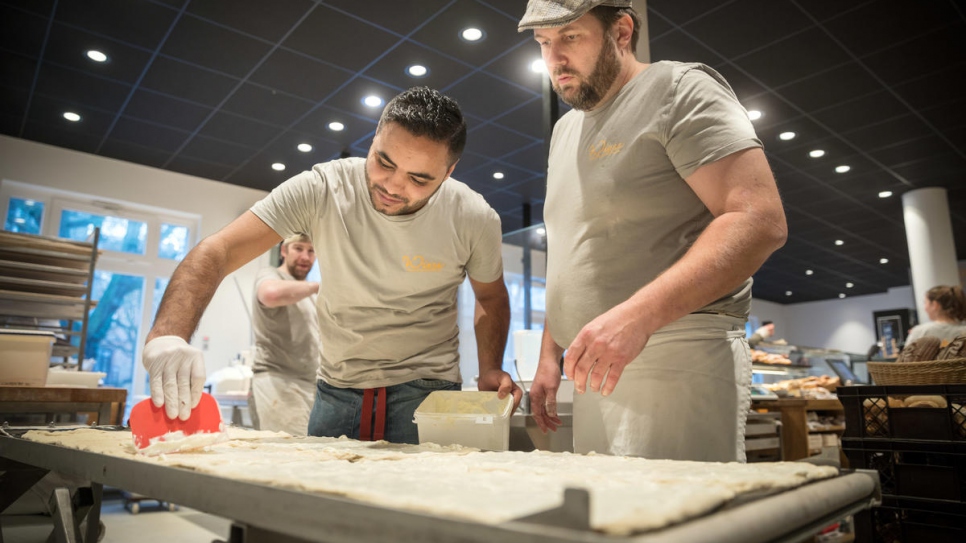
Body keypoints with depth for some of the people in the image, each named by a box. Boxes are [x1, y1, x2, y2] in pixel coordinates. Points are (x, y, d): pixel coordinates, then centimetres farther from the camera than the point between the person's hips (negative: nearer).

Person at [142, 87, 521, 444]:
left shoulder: (475, 220, -14)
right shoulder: (321, 189, -17)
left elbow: (491, 297, 4)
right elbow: (217, 252, -23)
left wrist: (490, 370, -11)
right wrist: (168, 334, -40)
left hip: (426, 391, -1)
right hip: (337, 388, 2)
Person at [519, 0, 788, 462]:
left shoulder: (680, 90, -3)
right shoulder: (565, 130, 20)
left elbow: (761, 220, -16)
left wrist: (637, 315, -26)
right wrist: (549, 355, 14)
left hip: (674, 364, -7)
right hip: (598, 370, 7)